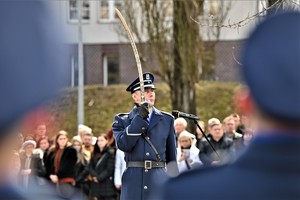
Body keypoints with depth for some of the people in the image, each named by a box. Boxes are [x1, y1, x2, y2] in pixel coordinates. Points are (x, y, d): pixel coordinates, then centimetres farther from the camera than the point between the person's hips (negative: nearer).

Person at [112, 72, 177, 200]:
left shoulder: (167, 120, 14)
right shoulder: (122, 120, 8)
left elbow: (172, 156, 15)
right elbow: (123, 145, -10)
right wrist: (139, 117, -12)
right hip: (133, 183, -1)